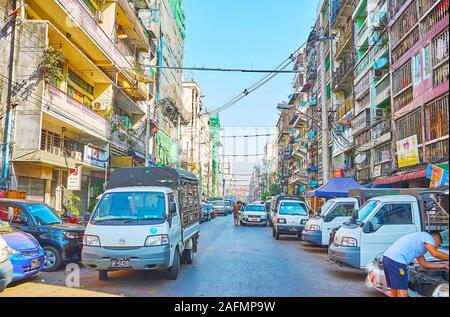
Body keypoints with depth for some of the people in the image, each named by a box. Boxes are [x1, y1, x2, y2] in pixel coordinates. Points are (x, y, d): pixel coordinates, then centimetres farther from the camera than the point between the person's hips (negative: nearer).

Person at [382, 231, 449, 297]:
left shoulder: (420, 244, 34)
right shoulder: (427, 236, 7)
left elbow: (424, 264, 34)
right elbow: (434, 253, -7)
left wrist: (444, 265, 36)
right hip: (395, 260, -10)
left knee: (394, 292, 17)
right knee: (402, 294, -7)